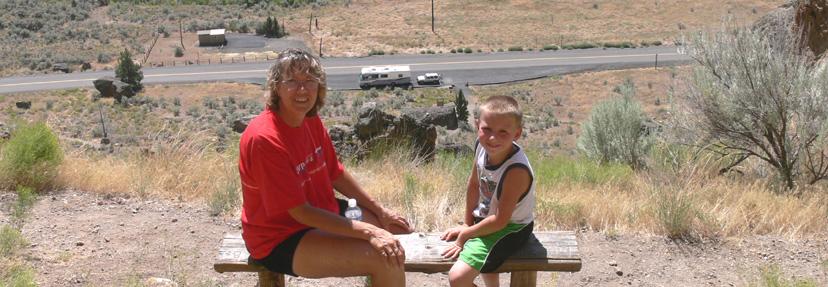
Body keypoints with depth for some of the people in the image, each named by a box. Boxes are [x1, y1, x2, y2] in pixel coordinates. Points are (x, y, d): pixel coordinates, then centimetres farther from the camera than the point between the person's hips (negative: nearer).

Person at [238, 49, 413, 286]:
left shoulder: (311, 120, -3)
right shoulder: (264, 139, -29)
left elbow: (335, 174, 10)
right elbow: (300, 212, -28)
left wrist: (380, 211, 8)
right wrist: (368, 232, -28)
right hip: (280, 239, -9)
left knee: (393, 226, 18)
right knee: (384, 258, -22)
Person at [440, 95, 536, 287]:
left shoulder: (516, 170, -33)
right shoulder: (482, 146, -13)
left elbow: (500, 220, -26)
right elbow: (474, 185, 3)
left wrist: (465, 234, -16)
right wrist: (468, 223, 9)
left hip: (510, 228, -8)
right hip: (486, 217, 8)